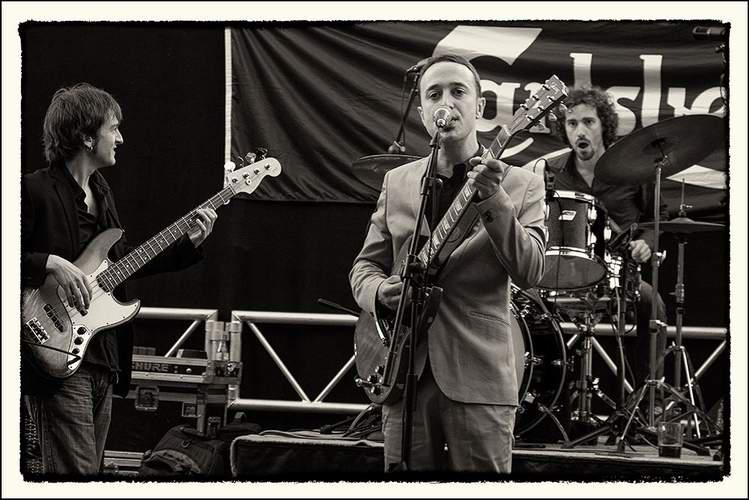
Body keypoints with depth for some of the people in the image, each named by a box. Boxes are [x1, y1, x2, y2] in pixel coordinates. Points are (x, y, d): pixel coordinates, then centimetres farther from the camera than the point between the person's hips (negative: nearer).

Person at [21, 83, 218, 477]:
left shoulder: (101, 191, 15)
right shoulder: (34, 191, -13)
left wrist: (188, 244, 14)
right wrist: (50, 264, -26)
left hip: (103, 364, 9)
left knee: (90, 469, 14)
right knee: (77, 472, -11)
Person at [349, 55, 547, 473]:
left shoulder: (520, 184, 1)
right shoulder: (397, 182, 11)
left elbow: (530, 272, -12)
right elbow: (366, 264, 16)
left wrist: (493, 199, -24)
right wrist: (379, 291, -7)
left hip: (479, 379, -3)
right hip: (404, 374, 3)